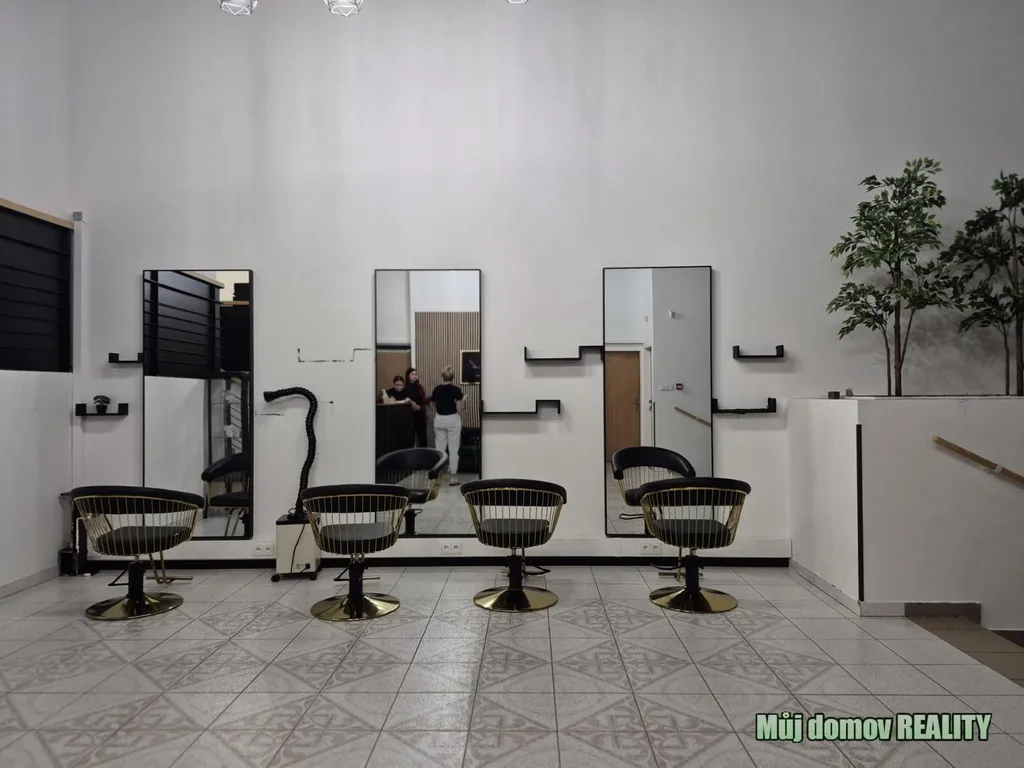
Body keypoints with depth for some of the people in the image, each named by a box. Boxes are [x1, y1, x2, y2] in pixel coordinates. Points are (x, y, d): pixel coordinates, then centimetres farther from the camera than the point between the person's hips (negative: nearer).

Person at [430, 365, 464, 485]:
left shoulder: (436, 390, 1)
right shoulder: (456, 390, -11)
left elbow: (434, 407, 13)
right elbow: (459, 409, -11)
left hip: (439, 420, 4)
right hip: (452, 420, -4)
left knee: (439, 448, 9)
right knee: (453, 449, 1)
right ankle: (453, 477, 2)